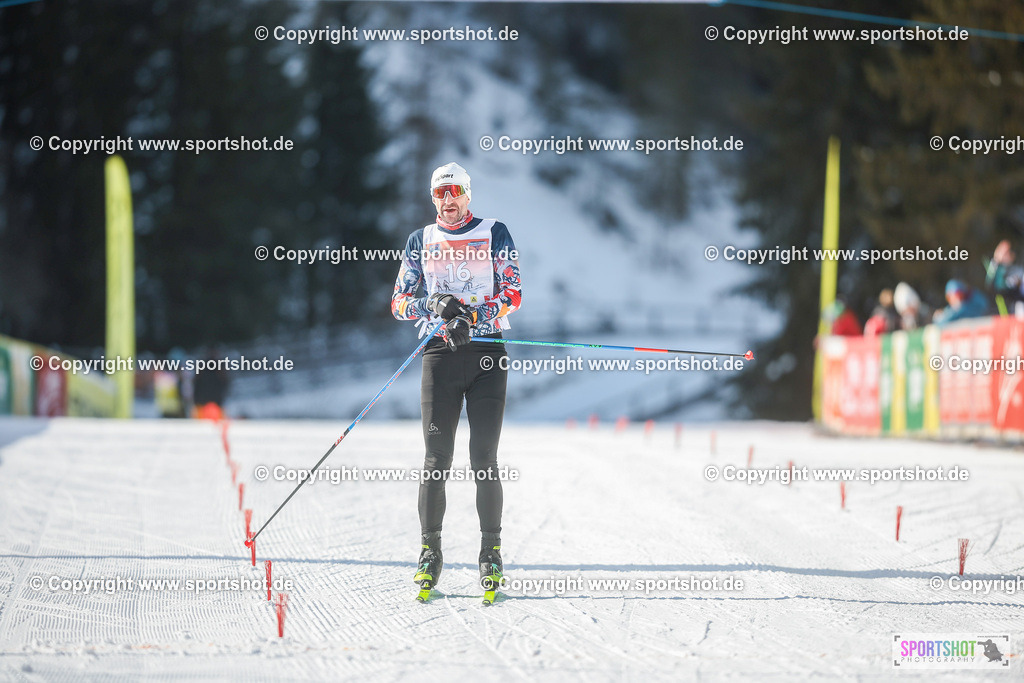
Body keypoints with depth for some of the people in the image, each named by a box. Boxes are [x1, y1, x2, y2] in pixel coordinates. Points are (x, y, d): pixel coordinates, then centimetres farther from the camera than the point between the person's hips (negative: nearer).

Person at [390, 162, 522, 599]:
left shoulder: (494, 234, 8)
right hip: (440, 354, 2)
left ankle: (491, 550, 1)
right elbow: (399, 303, 10)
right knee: (436, 458, -4)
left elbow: (512, 293, -1)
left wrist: (472, 316, -16)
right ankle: (430, 551, 2)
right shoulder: (421, 241, 14)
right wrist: (434, 305, -10)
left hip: (486, 353, -1)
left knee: (484, 459, -5)